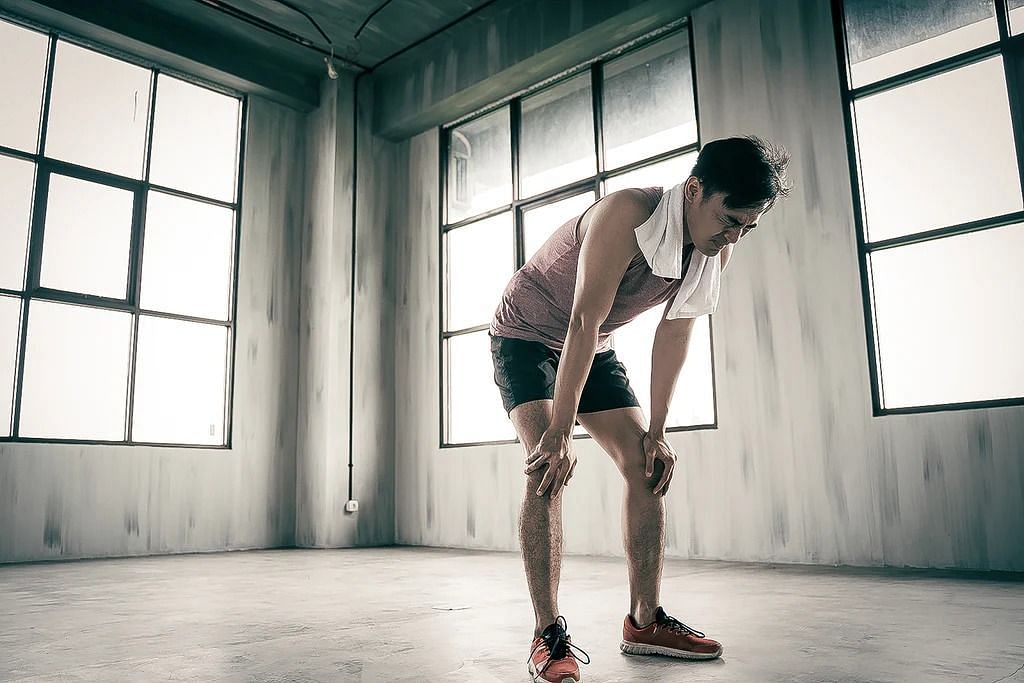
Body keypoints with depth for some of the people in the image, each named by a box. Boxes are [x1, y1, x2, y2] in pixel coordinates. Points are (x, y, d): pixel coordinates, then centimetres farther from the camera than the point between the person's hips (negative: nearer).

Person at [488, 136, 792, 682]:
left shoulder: (717, 248, -11)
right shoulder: (627, 216, -33)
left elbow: (673, 335, -6)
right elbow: (583, 324, -34)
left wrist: (656, 431, -8)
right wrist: (560, 434, -32)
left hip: (593, 348, 7)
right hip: (525, 336, -6)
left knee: (646, 465, -3)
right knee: (547, 469, -24)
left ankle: (644, 621, 6)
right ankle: (548, 634, -16)